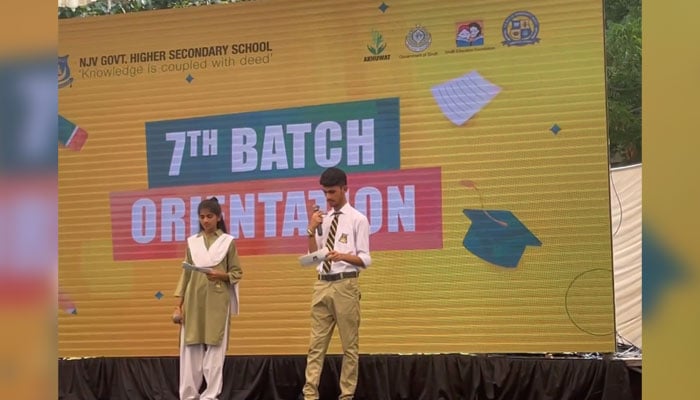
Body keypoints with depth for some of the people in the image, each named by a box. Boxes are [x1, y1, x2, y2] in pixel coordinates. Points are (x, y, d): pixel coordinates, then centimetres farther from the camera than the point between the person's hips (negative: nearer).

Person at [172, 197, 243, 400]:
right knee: (190, 348, 1)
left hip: (217, 301, -2)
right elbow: (185, 274, 9)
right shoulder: (192, 242, 9)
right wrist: (179, 305, 3)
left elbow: (237, 272, 5)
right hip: (193, 301, 2)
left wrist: (221, 275, -16)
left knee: (215, 349, -1)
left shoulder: (228, 241, 2)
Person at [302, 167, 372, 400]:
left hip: (346, 285, -5)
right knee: (316, 343, 1)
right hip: (322, 284, 5)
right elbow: (312, 257, 11)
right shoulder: (323, 220, 14)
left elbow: (365, 260, -6)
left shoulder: (357, 219, -1)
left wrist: (343, 256, -23)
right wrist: (312, 231, -2)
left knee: (349, 345, 1)